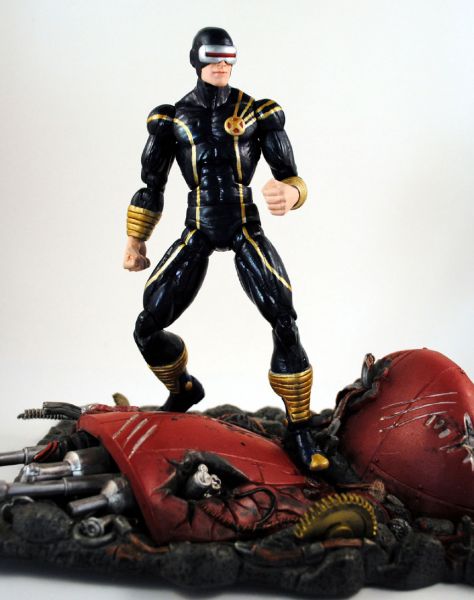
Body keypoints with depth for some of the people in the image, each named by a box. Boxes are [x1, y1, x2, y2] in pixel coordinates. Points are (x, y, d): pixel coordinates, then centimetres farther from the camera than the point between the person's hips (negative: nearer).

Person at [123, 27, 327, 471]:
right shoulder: (172, 118, 1)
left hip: (246, 231, -1)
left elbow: (290, 176, -6)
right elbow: (151, 184, 9)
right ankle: (183, 390, 29)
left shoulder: (258, 113, -3)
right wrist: (135, 241, 10)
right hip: (197, 234, 2)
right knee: (147, 328, -5)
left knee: (285, 324, -20)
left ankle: (300, 431, -3)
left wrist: (290, 194, -31)